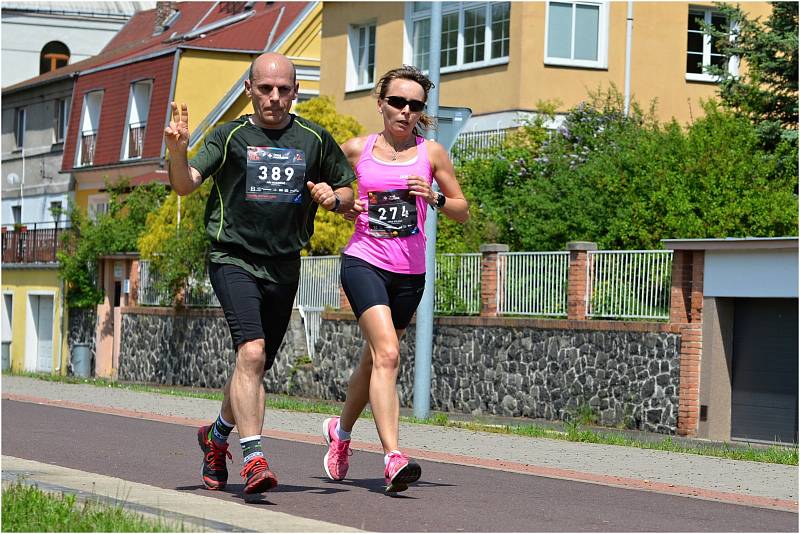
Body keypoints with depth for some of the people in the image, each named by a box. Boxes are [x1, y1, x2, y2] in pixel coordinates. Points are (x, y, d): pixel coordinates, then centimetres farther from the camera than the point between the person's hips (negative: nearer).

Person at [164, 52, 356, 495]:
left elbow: (349, 193, 17)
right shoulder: (230, 136, 1)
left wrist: (334, 197, -5)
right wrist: (177, 150, -28)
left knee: (256, 366, 12)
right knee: (251, 352, -23)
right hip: (233, 259, -4)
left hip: (284, 267, 4)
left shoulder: (315, 139, 8)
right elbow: (186, 185, -9)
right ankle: (253, 458, -24)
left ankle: (217, 435, 39)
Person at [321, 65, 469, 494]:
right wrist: (344, 206, -3)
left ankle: (341, 429, 43)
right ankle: (392, 458, -29)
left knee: (374, 358, 16)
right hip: (364, 261, -3)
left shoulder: (431, 153, 5)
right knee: (387, 354, -22)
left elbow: (463, 211, 10)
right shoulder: (357, 149, 3)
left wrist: (435, 198, -10)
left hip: (410, 271, 3)